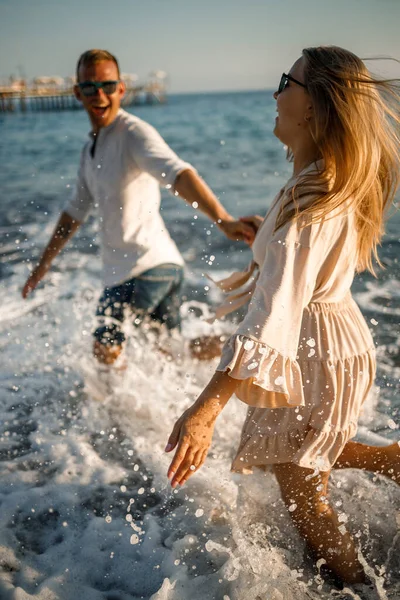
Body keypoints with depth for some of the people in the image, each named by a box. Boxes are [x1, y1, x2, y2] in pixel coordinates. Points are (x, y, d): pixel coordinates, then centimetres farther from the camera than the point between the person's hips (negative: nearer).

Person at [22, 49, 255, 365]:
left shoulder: (134, 133, -12)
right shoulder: (91, 148, 17)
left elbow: (179, 174, -30)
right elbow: (77, 209, 27)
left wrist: (224, 220, -47)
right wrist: (43, 265, 31)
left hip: (149, 264, -9)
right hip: (122, 267, 9)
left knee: (105, 349, -12)